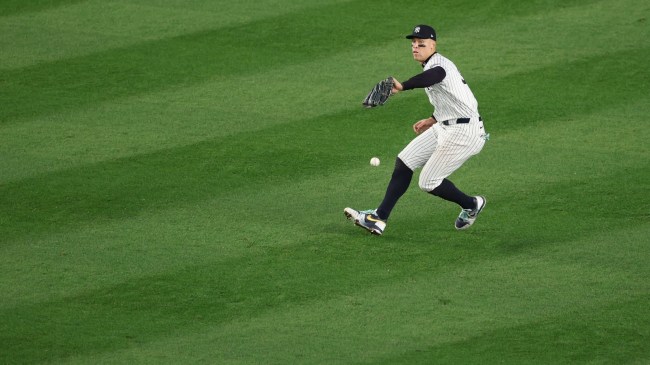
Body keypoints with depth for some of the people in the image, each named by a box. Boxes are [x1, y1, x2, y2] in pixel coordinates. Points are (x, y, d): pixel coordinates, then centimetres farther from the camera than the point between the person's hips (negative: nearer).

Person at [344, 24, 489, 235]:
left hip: (463, 133, -10)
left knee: (428, 182, -6)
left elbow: (436, 75, -46)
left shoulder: (437, 63, -19)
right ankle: (379, 218, 8)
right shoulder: (432, 67, 14)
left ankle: (471, 205, 18)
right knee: (404, 162, 6)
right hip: (445, 128, 10)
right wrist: (433, 120, 28)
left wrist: (402, 87, -62)